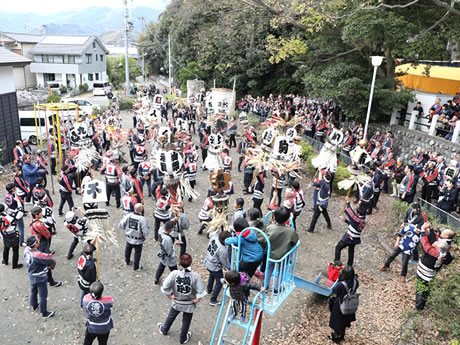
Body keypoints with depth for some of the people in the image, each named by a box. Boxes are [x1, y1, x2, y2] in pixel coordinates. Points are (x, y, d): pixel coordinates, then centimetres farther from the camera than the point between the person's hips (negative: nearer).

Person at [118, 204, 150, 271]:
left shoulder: (128, 216, -15)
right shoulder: (142, 219, -27)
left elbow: (120, 225, -10)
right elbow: (145, 231, -25)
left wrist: (127, 229, 9)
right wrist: (145, 237, -4)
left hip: (128, 238, 4)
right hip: (138, 240, -4)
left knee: (128, 250, 29)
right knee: (137, 253, 16)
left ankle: (127, 261, 53)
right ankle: (136, 267, 32)